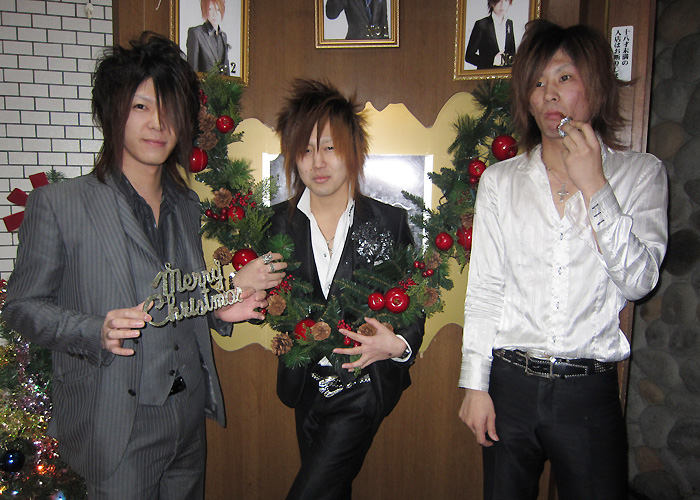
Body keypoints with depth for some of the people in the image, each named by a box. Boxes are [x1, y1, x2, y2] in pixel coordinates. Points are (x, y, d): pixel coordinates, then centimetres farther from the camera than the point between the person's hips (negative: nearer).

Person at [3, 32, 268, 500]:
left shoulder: (188, 205, 10)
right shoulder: (56, 203, -8)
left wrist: (219, 310, -1)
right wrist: (97, 333, -22)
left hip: (190, 415, 5)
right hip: (116, 426, -5)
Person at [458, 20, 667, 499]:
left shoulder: (641, 173, 2)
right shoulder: (500, 180, 3)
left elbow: (639, 280, -10)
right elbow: (483, 289, 2)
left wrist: (593, 186, -15)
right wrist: (476, 385, 0)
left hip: (591, 389, 0)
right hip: (510, 382, 1)